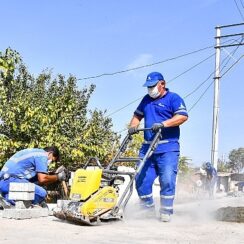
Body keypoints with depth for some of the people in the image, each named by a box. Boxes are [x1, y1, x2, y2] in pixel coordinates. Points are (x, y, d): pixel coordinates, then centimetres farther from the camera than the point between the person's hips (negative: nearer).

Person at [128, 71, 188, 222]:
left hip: (168, 149, -6)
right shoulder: (146, 100, 21)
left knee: (167, 180, -10)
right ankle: (148, 210, 16)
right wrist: (133, 126, 8)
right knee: (141, 180, 2)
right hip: (147, 148, 6)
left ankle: (166, 212, 2)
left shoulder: (173, 98, 1)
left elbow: (183, 116, -12)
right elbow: (137, 115, 30)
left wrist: (163, 124, -22)